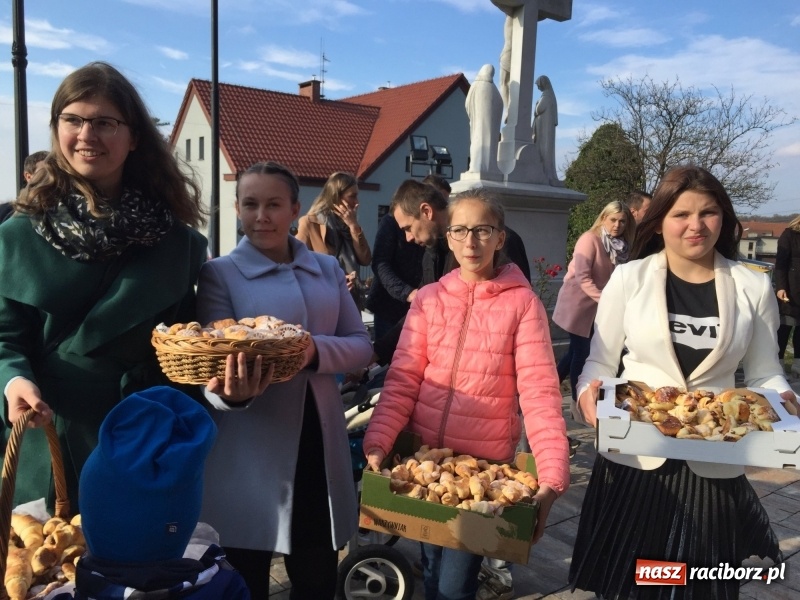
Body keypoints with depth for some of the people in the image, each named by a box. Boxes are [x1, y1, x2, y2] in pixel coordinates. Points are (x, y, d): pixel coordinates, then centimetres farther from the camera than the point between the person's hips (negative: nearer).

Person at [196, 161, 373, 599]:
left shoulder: (327, 268, 7)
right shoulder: (220, 273, -3)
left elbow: (361, 345, 4)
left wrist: (316, 350, -17)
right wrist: (230, 393, -32)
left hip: (320, 445, 3)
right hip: (249, 456, -3)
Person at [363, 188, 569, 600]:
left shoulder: (522, 303, -8)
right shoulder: (428, 298, 1)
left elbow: (539, 392, -14)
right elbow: (402, 379, -4)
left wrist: (552, 479, -23)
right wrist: (378, 442, -17)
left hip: (485, 460, -3)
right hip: (425, 455, 3)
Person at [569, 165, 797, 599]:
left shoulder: (754, 287, 1)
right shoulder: (629, 278, -3)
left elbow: (764, 374, 7)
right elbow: (600, 361, 1)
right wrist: (589, 393, -19)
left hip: (715, 467, 1)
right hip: (634, 459, -1)